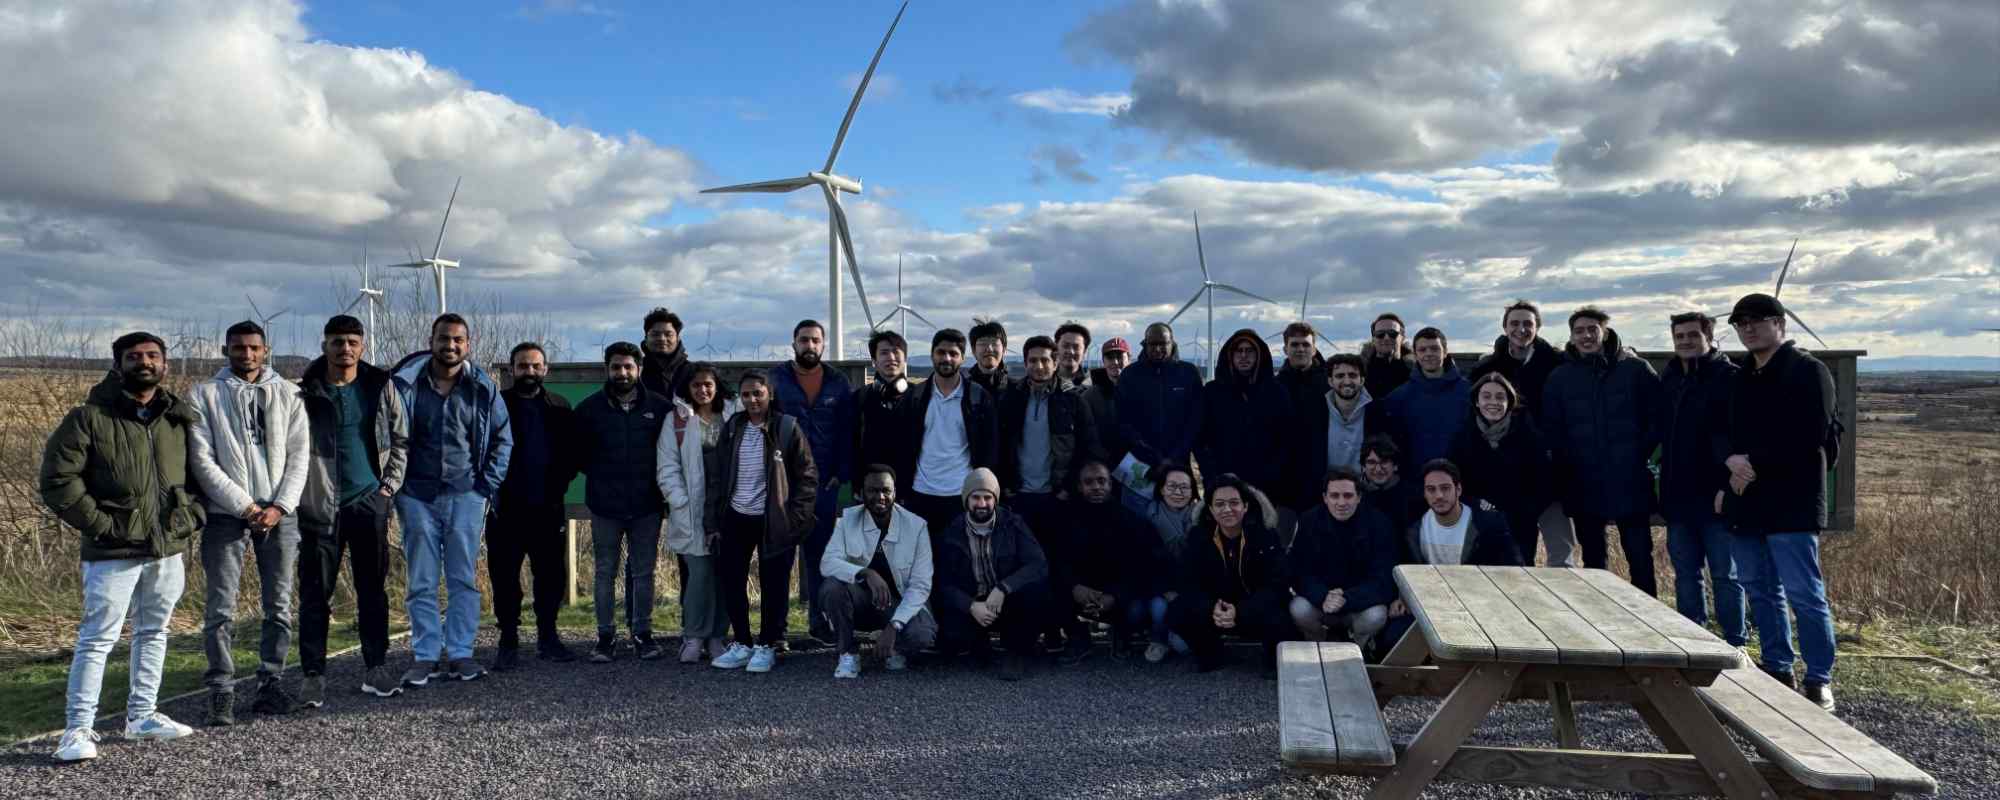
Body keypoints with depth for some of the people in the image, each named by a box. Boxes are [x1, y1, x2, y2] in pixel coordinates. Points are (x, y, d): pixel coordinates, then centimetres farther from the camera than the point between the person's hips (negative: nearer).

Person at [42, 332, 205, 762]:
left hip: (169, 549, 5)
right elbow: (57, 480, -9)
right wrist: (99, 524, -13)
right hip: (114, 551, -5)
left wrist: (193, 514, 3)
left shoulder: (181, 419, 7)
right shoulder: (89, 418, -7)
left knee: (154, 632, 14)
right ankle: (78, 728, 3)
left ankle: (141, 715, 27)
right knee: (98, 638, -4)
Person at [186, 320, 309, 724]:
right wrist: (245, 507, -12)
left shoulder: (287, 394, 8)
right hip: (226, 514, -2)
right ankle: (221, 692, 3)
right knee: (220, 609, -4)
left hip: (279, 513, 3)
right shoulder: (204, 395, 1)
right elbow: (202, 460, -5)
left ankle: (270, 684, 16)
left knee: (280, 606, 6)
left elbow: (299, 455, 4)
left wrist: (279, 506, -8)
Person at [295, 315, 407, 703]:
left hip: (369, 502, 2)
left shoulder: (381, 387, 5)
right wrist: (296, 494, -4)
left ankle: (376, 667, 16)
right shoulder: (306, 393, -1)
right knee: (315, 592, 0)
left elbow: (401, 439, 12)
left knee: (373, 589, 8)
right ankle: (313, 674, 8)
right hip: (320, 507, -2)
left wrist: (390, 484, 4)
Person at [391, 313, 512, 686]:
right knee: (422, 582, 4)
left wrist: (487, 484, 3)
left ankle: (459, 653, 9)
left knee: (464, 580, 3)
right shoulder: (405, 383, -1)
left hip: (466, 496, 0)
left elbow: (503, 439, 11)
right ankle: (425, 656, 10)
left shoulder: (483, 388, 2)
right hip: (418, 497, 0)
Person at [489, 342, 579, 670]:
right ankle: (508, 642, 12)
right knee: (505, 578, 3)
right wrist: (493, 489, -7)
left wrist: (558, 486, -3)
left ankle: (548, 636, 19)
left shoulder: (560, 408, 7)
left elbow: (572, 454, 7)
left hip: (547, 508, 2)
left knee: (552, 575, 6)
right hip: (505, 510, -2)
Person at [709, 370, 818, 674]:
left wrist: (795, 518, -10)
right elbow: (717, 476, 11)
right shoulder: (731, 429, 5)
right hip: (736, 519, 4)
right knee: (730, 581, 6)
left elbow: (807, 477, -4)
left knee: (774, 585, 2)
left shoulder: (787, 428, -6)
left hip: (774, 521, -4)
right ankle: (742, 644, 21)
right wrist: (715, 518, 3)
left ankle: (767, 646, 17)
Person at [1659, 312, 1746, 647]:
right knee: (1685, 572, 12)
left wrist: (1730, 486, -22)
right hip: (1678, 495, 6)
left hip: (1716, 495, -6)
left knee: (1724, 574, 1)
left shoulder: (1730, 377, -8)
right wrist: (1665, 486, 10)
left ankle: (1734, 644, 10)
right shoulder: (1669, 379, 12)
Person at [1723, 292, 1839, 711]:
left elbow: (1811, 436, -16)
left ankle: (1819, 680, 2)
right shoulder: (1743, 377, 17)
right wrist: (1733, 466, -2)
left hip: (1791, 503, -8)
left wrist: (1755, 465, -15)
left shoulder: (1807, 370, -6)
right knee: (1760, 591, 12)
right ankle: (1777, 669, 22)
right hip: (1746, 502, 8)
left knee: (1803, 593, -6)